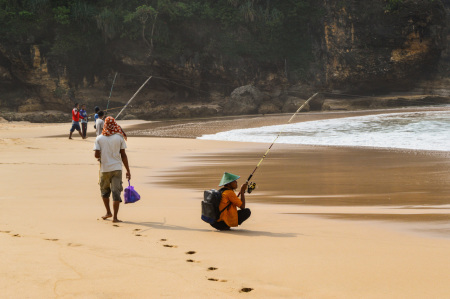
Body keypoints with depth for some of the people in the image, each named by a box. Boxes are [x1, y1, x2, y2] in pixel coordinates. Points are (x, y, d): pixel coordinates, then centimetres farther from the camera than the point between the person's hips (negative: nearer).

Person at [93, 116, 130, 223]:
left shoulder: (99, 138, -2)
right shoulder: (119, 138, -3)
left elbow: (96, 155, -8)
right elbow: (123, 155, -2)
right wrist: (128, 170, 4)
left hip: (104, 169, 1)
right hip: (116, 168, -1)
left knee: (104, 191, 21)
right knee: (116, 192, 0)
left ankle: (108, 212, 28)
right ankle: (115, 217, -5)